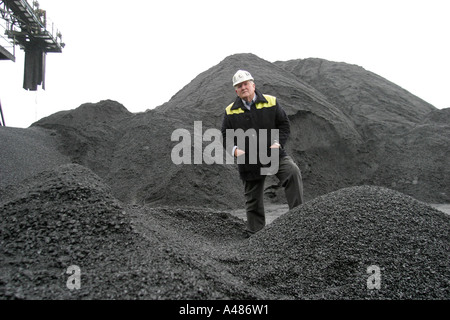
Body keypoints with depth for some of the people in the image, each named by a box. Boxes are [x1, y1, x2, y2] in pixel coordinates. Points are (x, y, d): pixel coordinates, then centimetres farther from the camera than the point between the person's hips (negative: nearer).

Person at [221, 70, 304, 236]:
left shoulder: (271, 102, 2)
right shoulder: (230, 111, 4)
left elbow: (284, 125, 5)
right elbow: (225, 135, 9)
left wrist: (278, 143, -13)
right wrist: (234, 149, -12)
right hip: (249, 161, 1)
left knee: (293, 172, -30)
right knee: (253, 201, 9)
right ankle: (253, 234, 25)